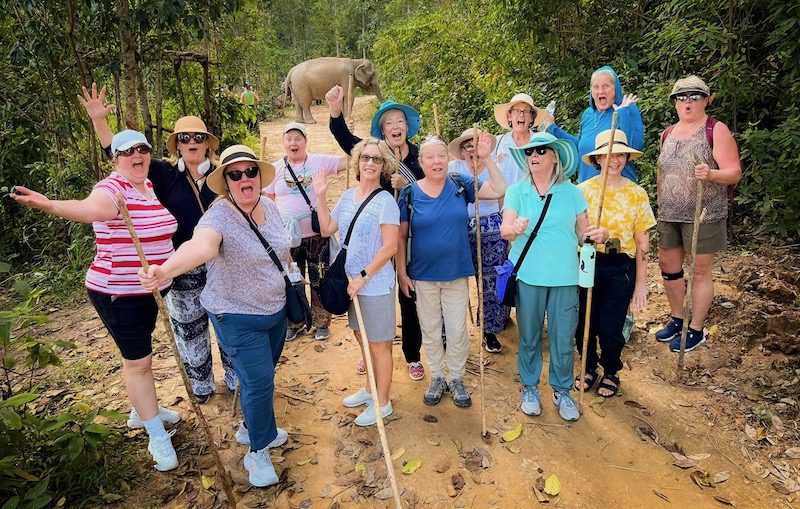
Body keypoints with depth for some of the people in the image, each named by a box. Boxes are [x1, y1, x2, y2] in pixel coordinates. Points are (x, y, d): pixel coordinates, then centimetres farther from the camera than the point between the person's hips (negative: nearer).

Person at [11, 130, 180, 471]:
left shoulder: (150, 186, 5)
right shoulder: (112, 189, -19)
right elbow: (90, 209, -43)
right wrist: (49, 205, -60)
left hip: (151, 288, 8)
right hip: (118, 293, -8)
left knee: (139, 354, 22)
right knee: (137, 361, 0)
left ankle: (143, 411, 41)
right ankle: (157, 438, 11)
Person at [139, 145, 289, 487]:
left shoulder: (270, 208, -3)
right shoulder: (219, 216, -26)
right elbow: (199, 246, -47)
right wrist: (164, 270, -65)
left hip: (275, 309, 7)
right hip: (238, 318, -7)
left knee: (262, 376, 20)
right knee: (258, 381, -5)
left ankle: (252, 428, 45)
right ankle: (258, 452, 19)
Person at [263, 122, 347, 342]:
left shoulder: (320, 161, -2)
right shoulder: (276, 168, 3)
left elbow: (347, 160, -9)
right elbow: (267, 202, 8)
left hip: (317, 233, -2)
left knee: (319, 280, 9)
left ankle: (321, 323, 25)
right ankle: (295, 322, 31)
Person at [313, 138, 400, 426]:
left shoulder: (385, 201, -14)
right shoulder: (348, 196, 7)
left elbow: (390, 247, -18)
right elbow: (327, 229, 9)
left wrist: (363, 277, -18)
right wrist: (321, 198, 0)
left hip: (375, 285, -7)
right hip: (351, 282, 7)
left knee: (379, 345, 6)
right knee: (362, 338, 20)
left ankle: (382, 402, 23)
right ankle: (369, 389, 40)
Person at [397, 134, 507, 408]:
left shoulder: (461, 184, -2)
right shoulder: (410, 193, -5)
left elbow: (499, 191, -8)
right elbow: (401, 236, -1)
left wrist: (487, 158, -15)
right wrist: (402, 273, -3)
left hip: (456, 274, 0)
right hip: (423, 275, 0)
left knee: (457, 331, 9)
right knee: (430, 331, 14)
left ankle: (457, 380, 29)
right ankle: (437, 379, 33)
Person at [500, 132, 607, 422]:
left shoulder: (571, 192, 3)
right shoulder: (517, 191, 1)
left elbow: (583, 231, 7)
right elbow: (504, 229, -12)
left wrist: (598, 235, -16)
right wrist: (514, 229, -35)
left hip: (564, 277, 1)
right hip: (528, 275, 0)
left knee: (563, 338, 7)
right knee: (529, 336, 11)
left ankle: (562, 390, 29)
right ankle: (529, 387, 31)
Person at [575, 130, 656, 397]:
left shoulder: (637, 194, -2)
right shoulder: (583, 190, -2)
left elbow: (642, 243, 0)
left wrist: (641, 282, 0)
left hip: (621, 268, -1)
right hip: (588, 264, 1)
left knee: (610, 327, 2)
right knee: (585, 323, 6)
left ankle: (611, 372, 30)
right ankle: (589, 368, 34)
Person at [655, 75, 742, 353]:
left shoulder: (716, 130, -5)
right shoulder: (668, 133, 12)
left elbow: (734, 173, -10)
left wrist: (711, 174, -31)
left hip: (703, 215, -6)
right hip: (669, 214, 6)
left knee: (700, 271, 2)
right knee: (668, 266, 11)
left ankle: (696, 330, 14)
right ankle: (677, 319, 29)